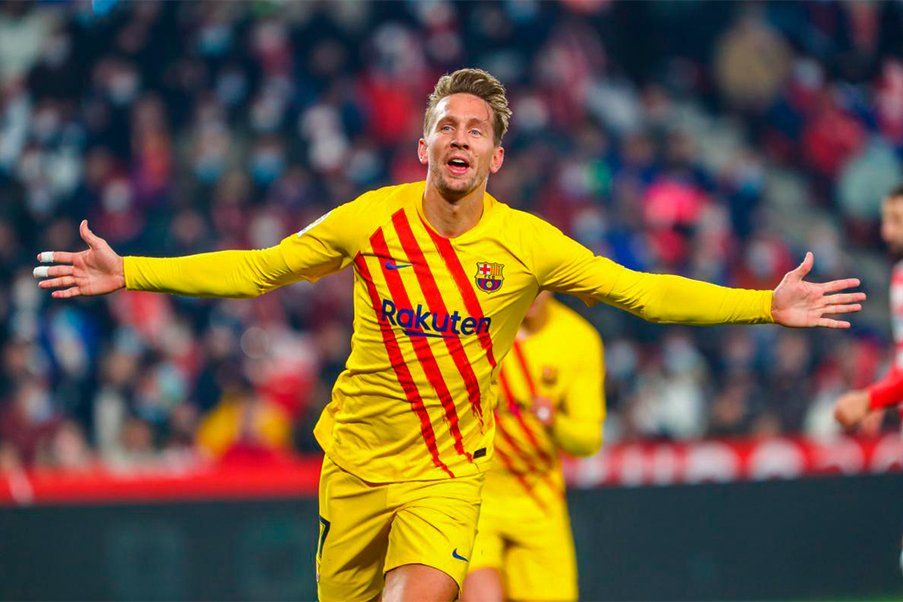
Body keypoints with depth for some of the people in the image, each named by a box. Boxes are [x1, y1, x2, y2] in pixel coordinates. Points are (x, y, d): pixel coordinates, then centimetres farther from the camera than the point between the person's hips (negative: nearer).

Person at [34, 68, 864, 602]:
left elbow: (642, 292, -3)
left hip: (448, 467, -1)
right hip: (356, 458, 1)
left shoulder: (526, 243, -8)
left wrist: (766, 306, -12)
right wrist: (129, 274, -3)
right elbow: (257, 270, 2)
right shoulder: (370, 221, -6)